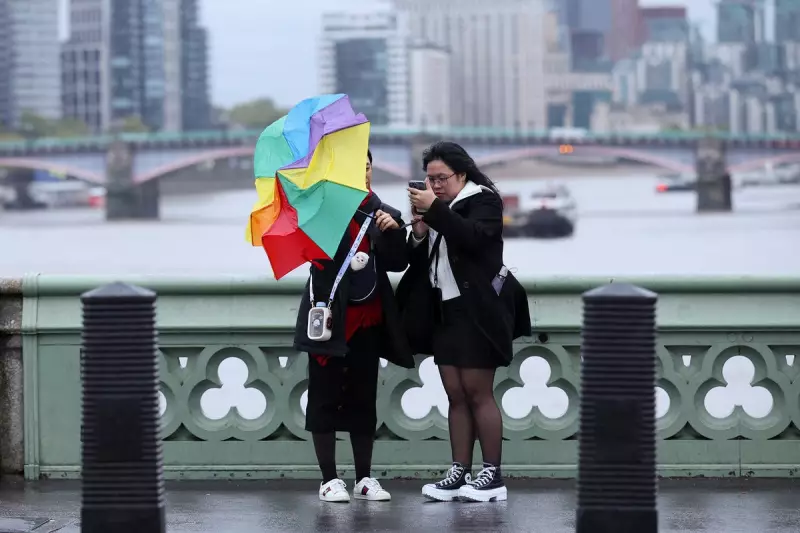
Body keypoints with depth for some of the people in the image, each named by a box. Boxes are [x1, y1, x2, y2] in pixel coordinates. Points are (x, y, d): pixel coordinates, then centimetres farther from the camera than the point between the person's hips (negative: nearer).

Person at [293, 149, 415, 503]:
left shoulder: (383, 214, 9)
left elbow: (398, 263, 2)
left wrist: (394, 231, -12)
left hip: (368, 318, 4)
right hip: (330, 315, -4)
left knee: (363, 398, 8)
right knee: (326, 397, 0)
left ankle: (364, 478, 15)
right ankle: (329, 479, 5)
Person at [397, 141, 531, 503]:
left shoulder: (483, 200, -3)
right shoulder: (433, 206, 15)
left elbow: (473, 236, -23)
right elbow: (417, 260, 16)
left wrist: (436, 209, -23)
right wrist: (419, 233, -3)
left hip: (476, 312, -7)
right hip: (444, 311, 7)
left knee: (478, 393, -8)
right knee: (455, 396, 5)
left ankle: (492, 476, -5)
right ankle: (460, 474, 6)